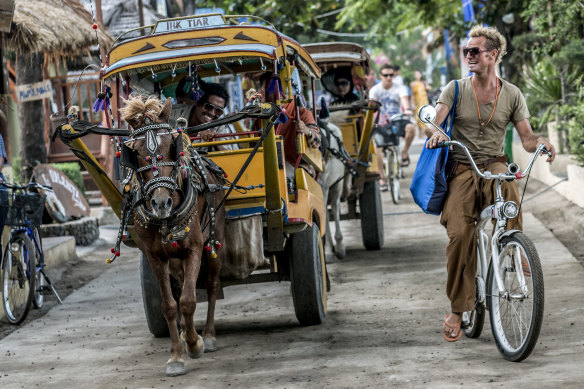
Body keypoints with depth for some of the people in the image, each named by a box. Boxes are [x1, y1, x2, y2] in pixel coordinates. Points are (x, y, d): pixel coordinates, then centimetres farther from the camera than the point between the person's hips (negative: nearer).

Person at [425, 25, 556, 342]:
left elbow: (526, 139, 3)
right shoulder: (456, 89, 3)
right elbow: (431, 122, -8)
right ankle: (457, 311, -11)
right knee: (460, 233, -20)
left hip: (494, 164, 1)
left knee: (506, 185, -38)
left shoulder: (512, 94, 5)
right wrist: (435, 132, -33)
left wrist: (540, 143, -21)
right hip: (462, 169, -1)